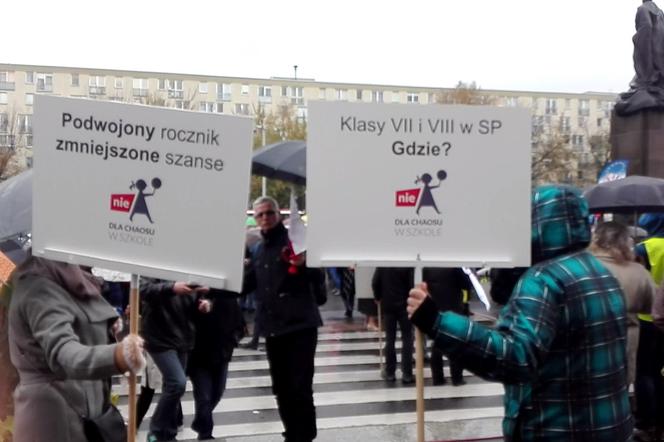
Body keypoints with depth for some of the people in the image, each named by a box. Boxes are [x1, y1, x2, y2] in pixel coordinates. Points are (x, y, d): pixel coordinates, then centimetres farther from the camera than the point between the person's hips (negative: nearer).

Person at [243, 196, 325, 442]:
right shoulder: (258, 249, 14)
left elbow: (319, 279, -8)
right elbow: (248, 284, 22)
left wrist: (303, 265, -27)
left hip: (300, 325, -6)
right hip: (273, 329, 6)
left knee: (300, 388, -7)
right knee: (281, 389, 13)